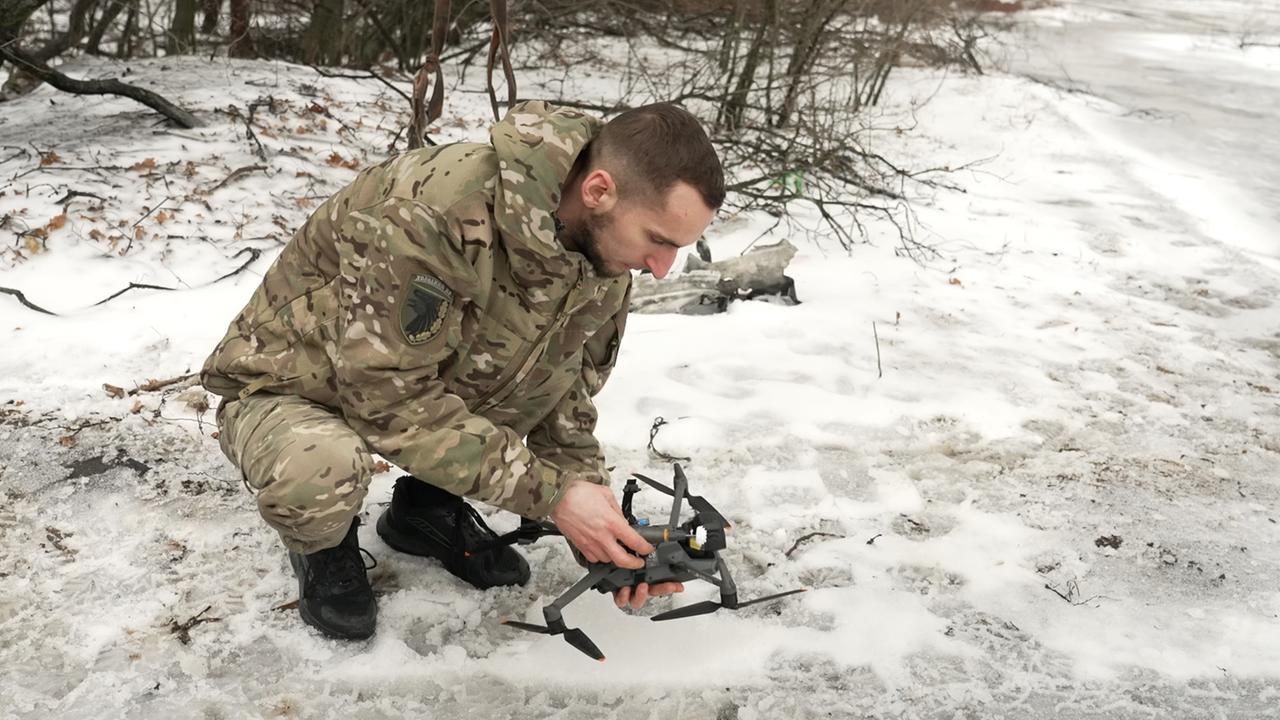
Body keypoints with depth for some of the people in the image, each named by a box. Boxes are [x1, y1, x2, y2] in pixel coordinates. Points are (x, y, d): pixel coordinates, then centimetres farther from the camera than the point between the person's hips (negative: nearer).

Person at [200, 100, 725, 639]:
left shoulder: (601, 253, -13)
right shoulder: (429, 210, -37)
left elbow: (563, 398, -4)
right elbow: (389, 394, -34)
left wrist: (599, 528, -17)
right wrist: (548, 492, -33)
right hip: (288, 391, -5)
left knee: (564, 346, -18)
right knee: (322, 470, -39)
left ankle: (429, 506, 4)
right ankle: (322, 546, -1)